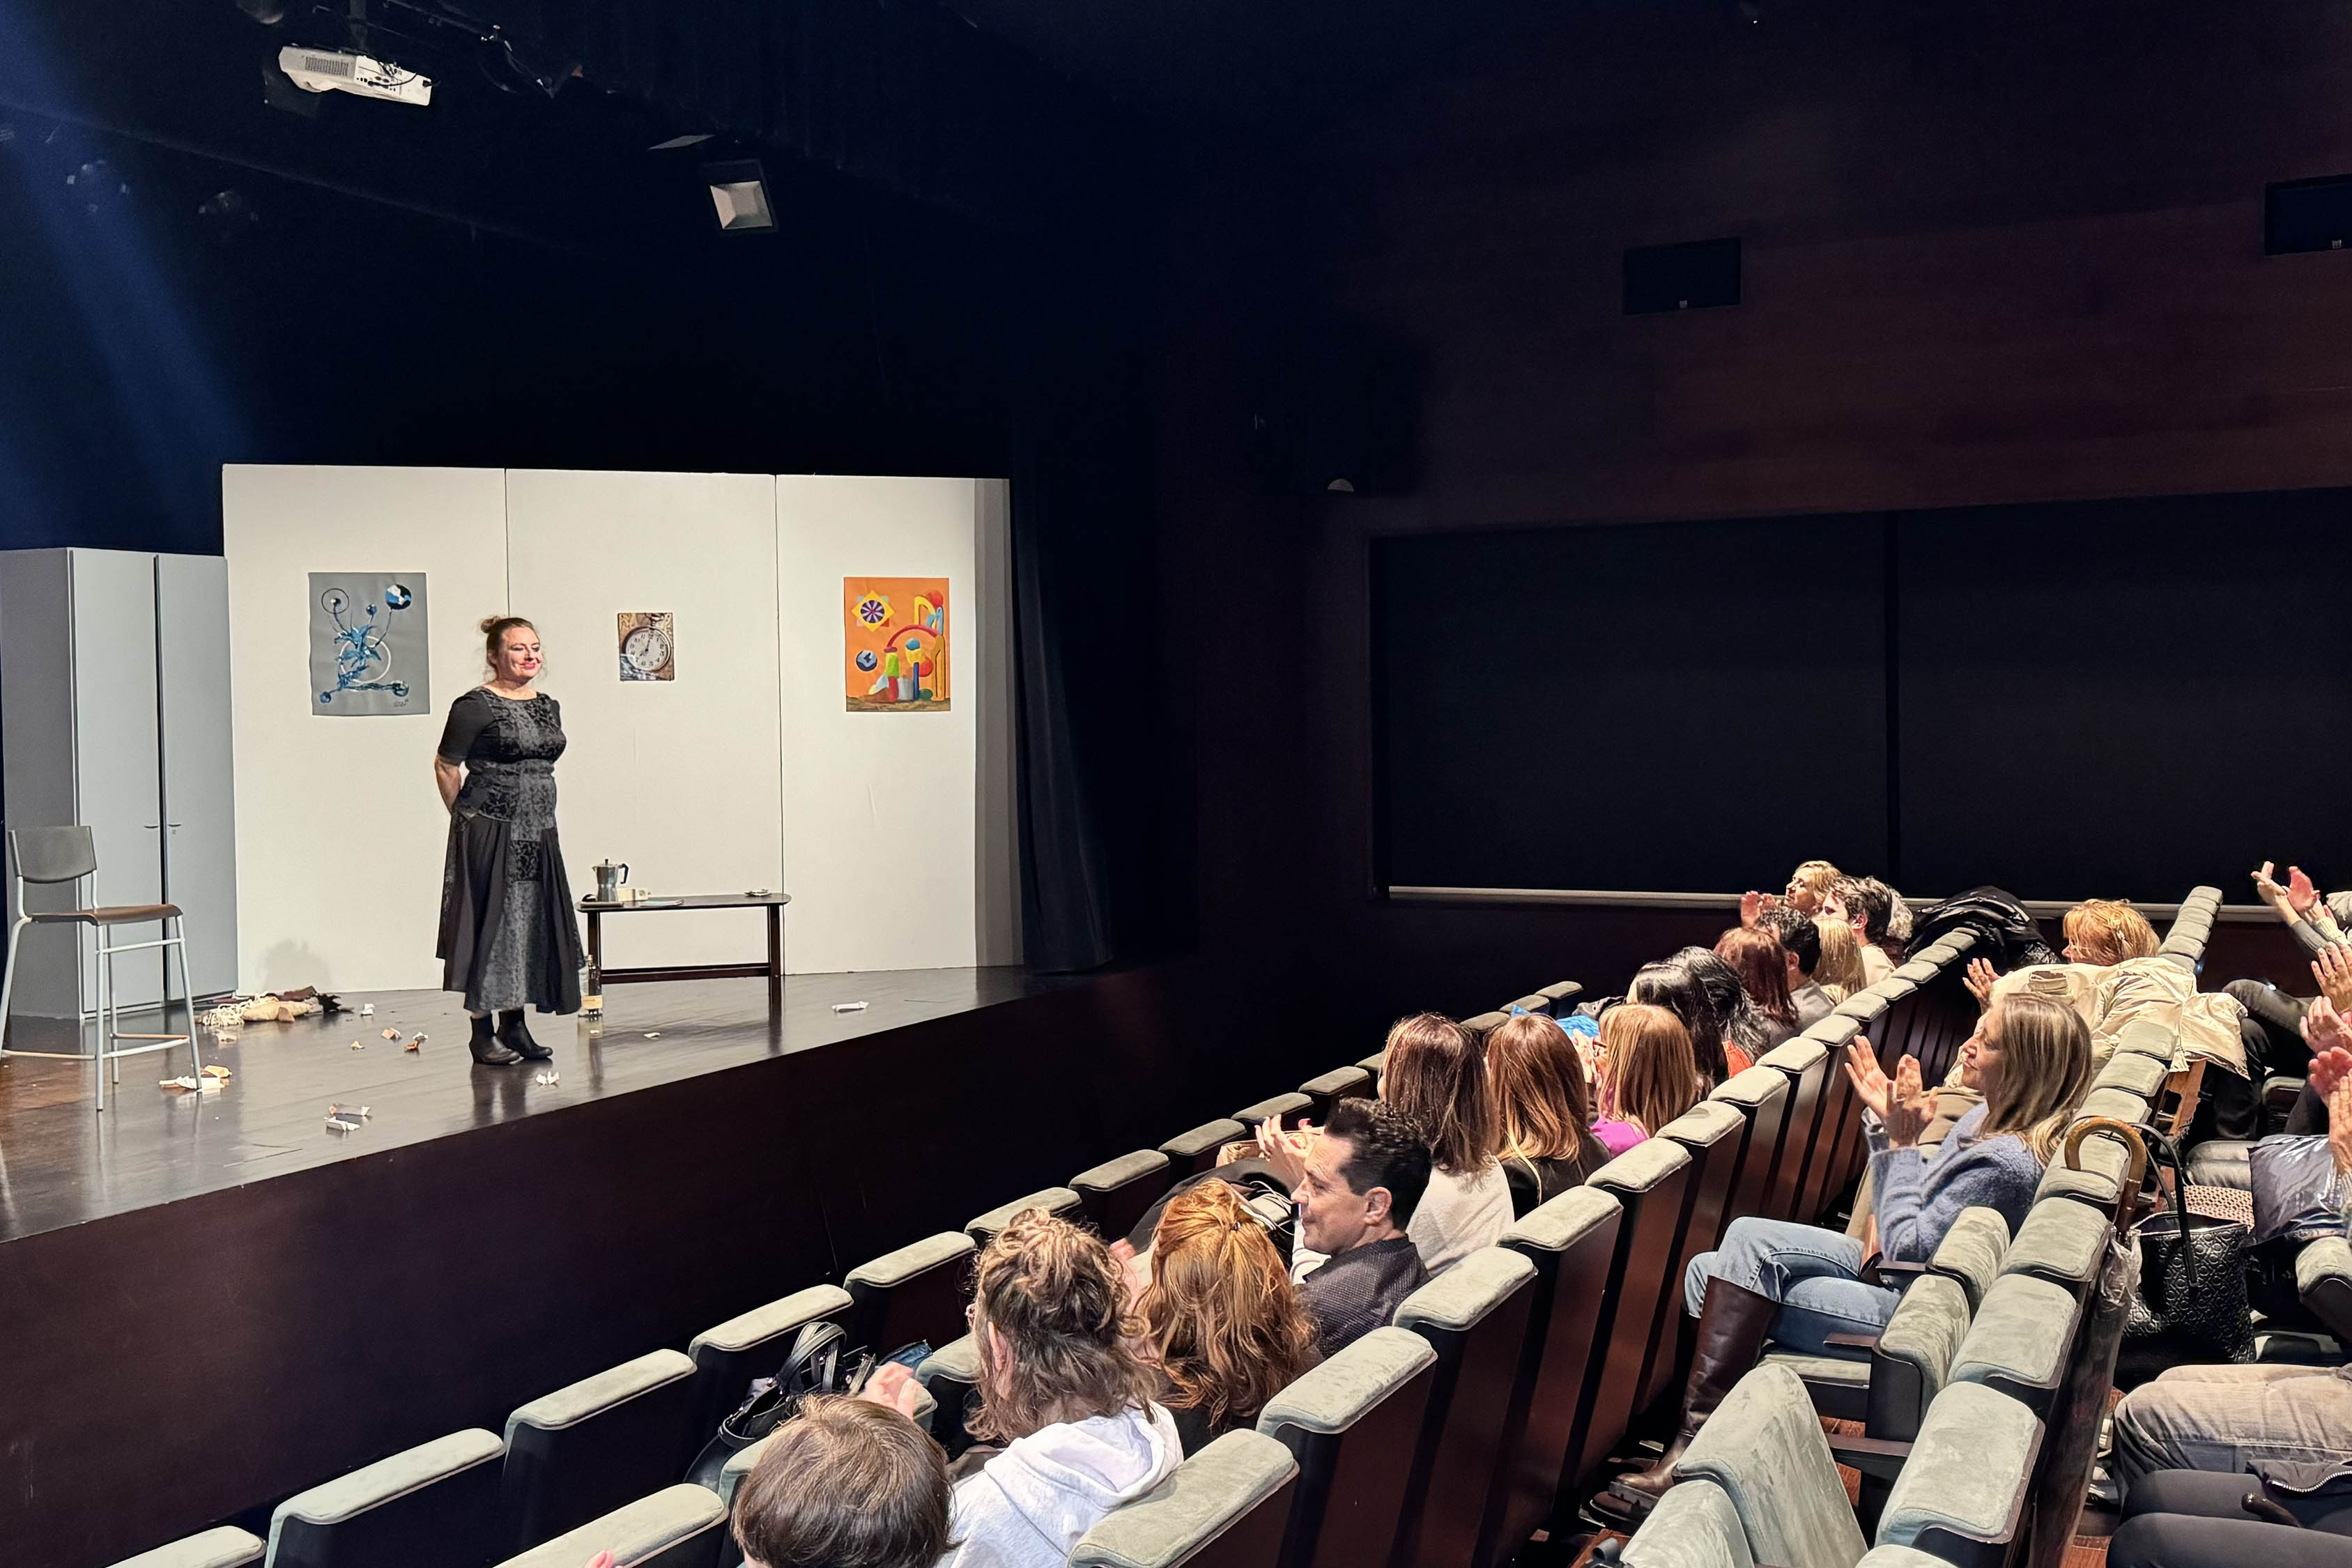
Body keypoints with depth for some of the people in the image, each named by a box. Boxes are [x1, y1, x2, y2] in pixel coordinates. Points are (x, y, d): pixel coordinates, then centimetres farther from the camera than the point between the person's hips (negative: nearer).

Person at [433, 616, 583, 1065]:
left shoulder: (548, 706, 12)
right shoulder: (475, 706, -9)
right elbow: (445, 766, -5)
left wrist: (537, 813, 15)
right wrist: (469, 820, 0)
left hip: (538, 835, 7)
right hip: (489, 834, -7)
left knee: (531, 926, 8)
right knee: (491, 924, -4)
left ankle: (514, 1027, 18)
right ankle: (481, 1032, 4)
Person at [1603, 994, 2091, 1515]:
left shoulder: (2009, 1163, -24)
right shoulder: (1988, 1119, 6)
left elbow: (1906, 1248, -21)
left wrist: (1902, 1143, -16)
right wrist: (1884, 1124, 5)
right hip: (1886, 1273, 10)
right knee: (1706, 1274, -4)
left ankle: (1697, 1444, -9)